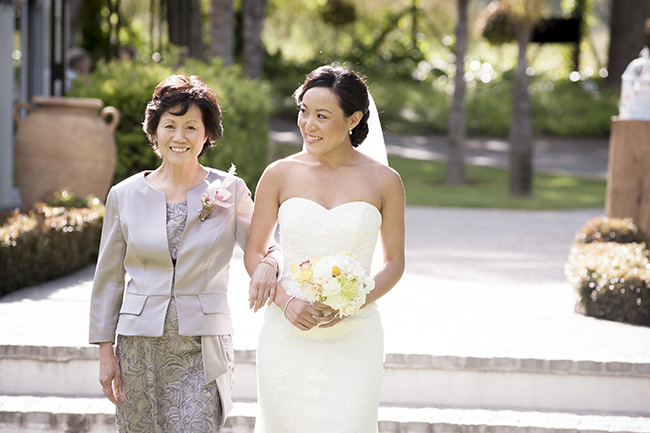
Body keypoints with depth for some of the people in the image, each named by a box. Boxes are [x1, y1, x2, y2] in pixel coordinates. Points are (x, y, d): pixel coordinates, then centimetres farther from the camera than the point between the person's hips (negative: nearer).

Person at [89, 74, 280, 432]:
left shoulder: (230, 191, 1)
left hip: (201, 348, -2)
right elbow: (109, 278, 9)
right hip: (140, 345, 2)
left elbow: (262, 246, 3)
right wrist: (106, 352, 6)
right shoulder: (124, 195, 5)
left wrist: (267, 264, -22)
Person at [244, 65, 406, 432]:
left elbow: (395, 262, 8)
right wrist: (285, 301, -10)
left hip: (353, 338, -1)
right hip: (287, 336, 1)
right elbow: (254, 253, 8)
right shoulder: (280, 175, 3)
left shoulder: (384, 181, 1)